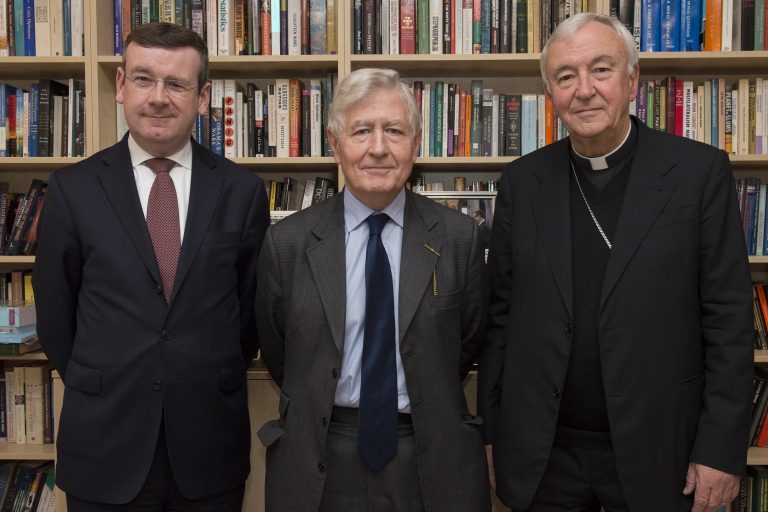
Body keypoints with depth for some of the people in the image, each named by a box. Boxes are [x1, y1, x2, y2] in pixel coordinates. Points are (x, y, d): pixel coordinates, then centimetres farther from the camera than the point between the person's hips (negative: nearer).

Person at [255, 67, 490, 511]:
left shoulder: (459, 238, -8)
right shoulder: (287, 243, -7)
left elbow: (469, 344, 3)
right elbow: (277, 355, 4)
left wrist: (422, 405, 7)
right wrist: (323, 407, 9)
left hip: (433, 461, 0)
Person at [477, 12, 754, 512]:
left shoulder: (701, 171, -6)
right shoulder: (522, 180, 1)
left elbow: (728, 318, -6)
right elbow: (501, 313, 4)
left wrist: (722, 449, -8)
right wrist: (492, 431, 4)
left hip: (654, 451, -2)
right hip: (542, 453, 2)